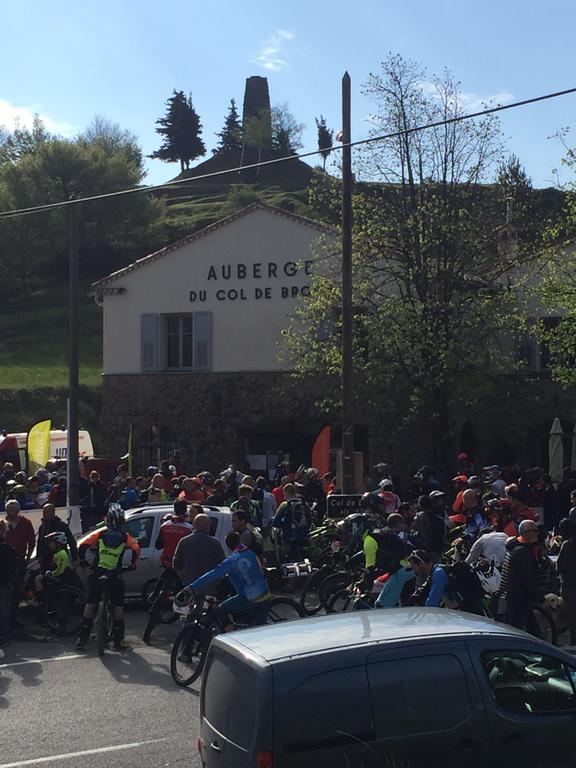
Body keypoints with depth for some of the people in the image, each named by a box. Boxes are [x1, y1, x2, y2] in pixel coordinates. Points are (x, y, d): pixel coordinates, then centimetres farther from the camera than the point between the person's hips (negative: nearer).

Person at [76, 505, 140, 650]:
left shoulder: (100, 533, 6)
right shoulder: (125, 537, 5)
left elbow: (83, 545, -1)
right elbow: (136, 549, -4)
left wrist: (82, 560, 15)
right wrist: (132, 565, 12)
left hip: (97, 572, 1)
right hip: (115, 575, -1)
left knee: (90, 603, 10)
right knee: (118, 605, 11)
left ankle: (82, 637, 6)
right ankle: (118, 639, 7)